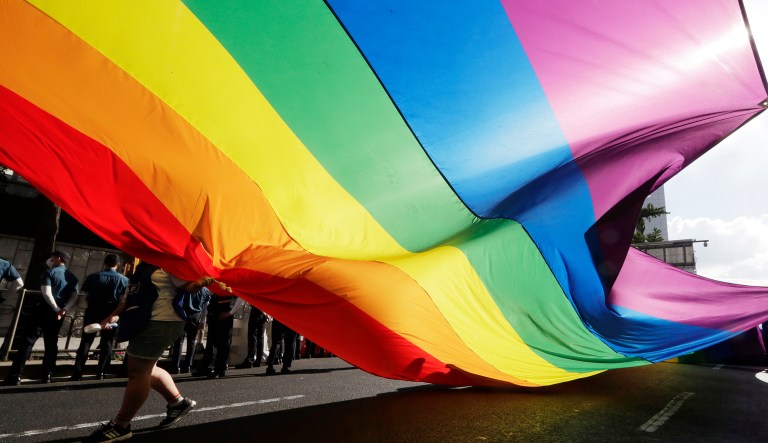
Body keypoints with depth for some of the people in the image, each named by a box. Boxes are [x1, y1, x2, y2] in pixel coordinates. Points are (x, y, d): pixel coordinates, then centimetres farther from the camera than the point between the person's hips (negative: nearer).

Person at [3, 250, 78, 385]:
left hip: (44, 310, -5)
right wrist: (65, 310, -10)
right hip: (58, 314, 5)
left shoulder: (49, 272, -3)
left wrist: (56, 309, -14)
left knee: (27, 341, -2)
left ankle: (15, 376, -7)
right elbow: (74, 298, 2)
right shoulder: (73, 277, 13)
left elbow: (47, 293, -16)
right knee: (51, 343, 10)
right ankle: (47, 375, 8)